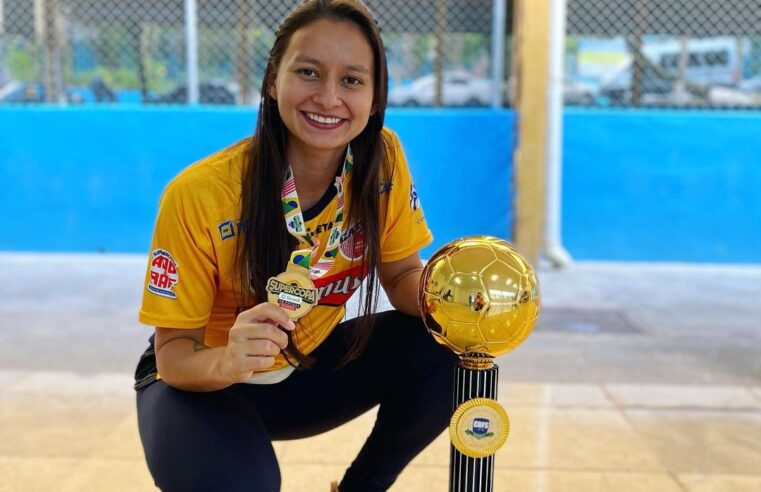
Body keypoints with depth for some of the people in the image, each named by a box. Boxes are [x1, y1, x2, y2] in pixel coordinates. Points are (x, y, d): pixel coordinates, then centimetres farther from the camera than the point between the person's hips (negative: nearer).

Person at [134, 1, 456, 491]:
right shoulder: (199, 194, -27)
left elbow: (403, 274, -3)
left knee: (444, 351, -20)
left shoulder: (383, 159, -17)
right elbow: (172, 353, -19)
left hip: (311, 366, 4)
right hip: (203, 384, -3)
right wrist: (228, 361, -42)